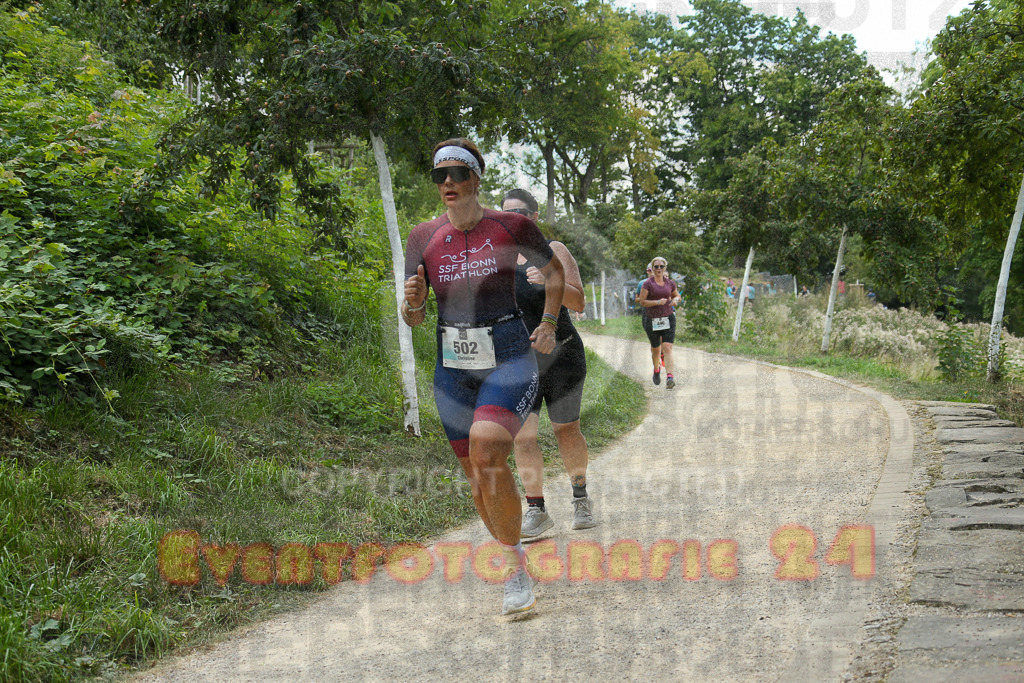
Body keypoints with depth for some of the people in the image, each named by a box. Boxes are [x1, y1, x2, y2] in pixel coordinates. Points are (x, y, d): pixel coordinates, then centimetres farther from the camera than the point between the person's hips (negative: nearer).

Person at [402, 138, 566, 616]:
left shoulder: (512, 227, -5)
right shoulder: (423, 238, 2)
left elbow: (554, 271, 13)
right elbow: (412, 318, 4)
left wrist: (548, 324, 6)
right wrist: (413, 302, -17)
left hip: (509, 360, -4)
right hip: (453, 367, 4)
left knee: (486, 451, -28)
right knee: (478, 480, 9)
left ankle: (516, 566, -12)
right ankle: (515, 565, 32)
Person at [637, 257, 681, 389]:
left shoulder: (670, 283, 7)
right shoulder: (648, 283, -5)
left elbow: (677, 296, 22)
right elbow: (642, 302, -10)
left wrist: (676, 300, -2)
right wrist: (657, 302, -21)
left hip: (668, 319, 1)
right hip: (652, 320, -1)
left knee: (667, 348, -13)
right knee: (656, 349, 12)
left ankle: (669, 377, -20)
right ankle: (656, 370, 41)